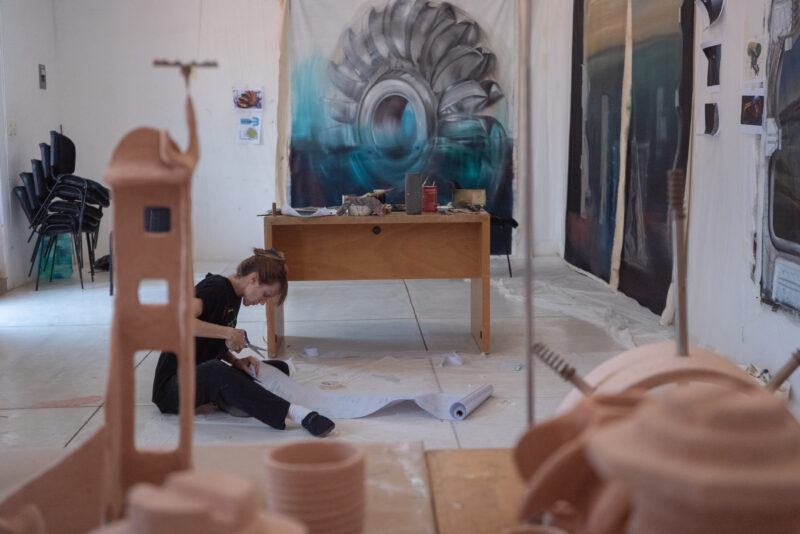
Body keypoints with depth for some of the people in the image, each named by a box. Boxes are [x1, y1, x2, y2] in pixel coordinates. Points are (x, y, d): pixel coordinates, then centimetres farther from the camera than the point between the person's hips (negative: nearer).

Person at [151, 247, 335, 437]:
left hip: (207, 380, 9)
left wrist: (236, 362, 0)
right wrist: (229, 332, -28)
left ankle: (231, 399, -26)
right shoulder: (215, 287, -16)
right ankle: (292, 412, -46)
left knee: (279, 368, 0)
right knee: (215, 371, -42)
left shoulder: (234, 296, 11)